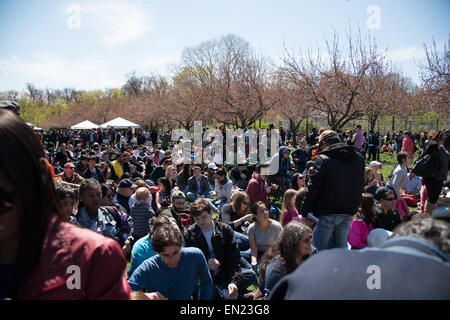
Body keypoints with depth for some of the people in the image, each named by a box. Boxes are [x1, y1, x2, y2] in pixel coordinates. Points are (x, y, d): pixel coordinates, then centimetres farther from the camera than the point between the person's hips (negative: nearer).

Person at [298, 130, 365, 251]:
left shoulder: (323, 159, -13)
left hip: (327, 213, -6)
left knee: (319, 250, 4)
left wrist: (303, 212, -5)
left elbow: (313, 189, -13)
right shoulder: (359, 158, 6)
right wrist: (353, 207, 17)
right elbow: (360, 187, 11)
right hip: (348, 213, 6)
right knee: (341, 248, 17)